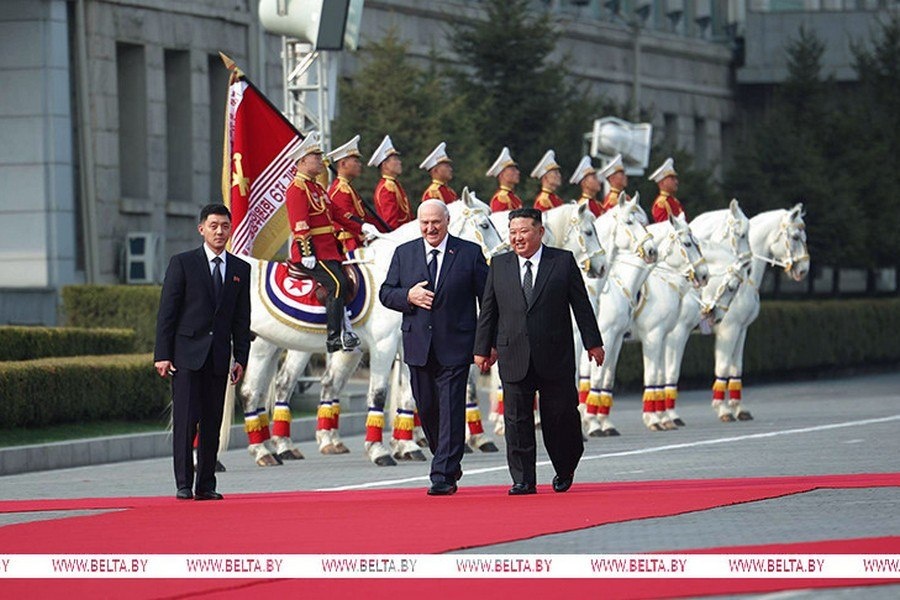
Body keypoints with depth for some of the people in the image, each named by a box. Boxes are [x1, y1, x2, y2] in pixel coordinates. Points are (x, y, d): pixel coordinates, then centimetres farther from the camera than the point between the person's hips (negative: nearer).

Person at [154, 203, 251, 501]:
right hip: (187, 354, -3)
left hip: (219, 357, 3)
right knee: (185, 421, -7)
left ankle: (206, 485, 9)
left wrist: (240, 358, 6)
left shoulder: (240, 269, 11)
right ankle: (183, 484, -4)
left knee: (212, 424, 4)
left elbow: (242, 318, 13)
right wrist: (162, 354, -8)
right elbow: (167, 311, -2)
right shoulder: (182, 263, 0)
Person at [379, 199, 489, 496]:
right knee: (427, 409, 10)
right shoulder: (403, 253, 9)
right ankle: (449, 463, 30)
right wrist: (408, 296, -11)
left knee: (451, 410, -8)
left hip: (455, 346, -4)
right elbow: (386, 293, 11)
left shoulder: (469, 253, 1)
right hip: (418, 346, 4)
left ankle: (443, 476, -8)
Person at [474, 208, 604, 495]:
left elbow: (581, 304, 4)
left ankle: (565, 470, 24)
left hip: (555, 357, -2)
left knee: (559, 416, 2)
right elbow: (488, 310, 12)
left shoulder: (563, 261, 3)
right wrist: (483, 348, 11)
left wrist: (593, 342, 3)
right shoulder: (499, 266, 9)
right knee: (517, 418, -1)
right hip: (514, 357, 2)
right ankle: (523, 479, 4)